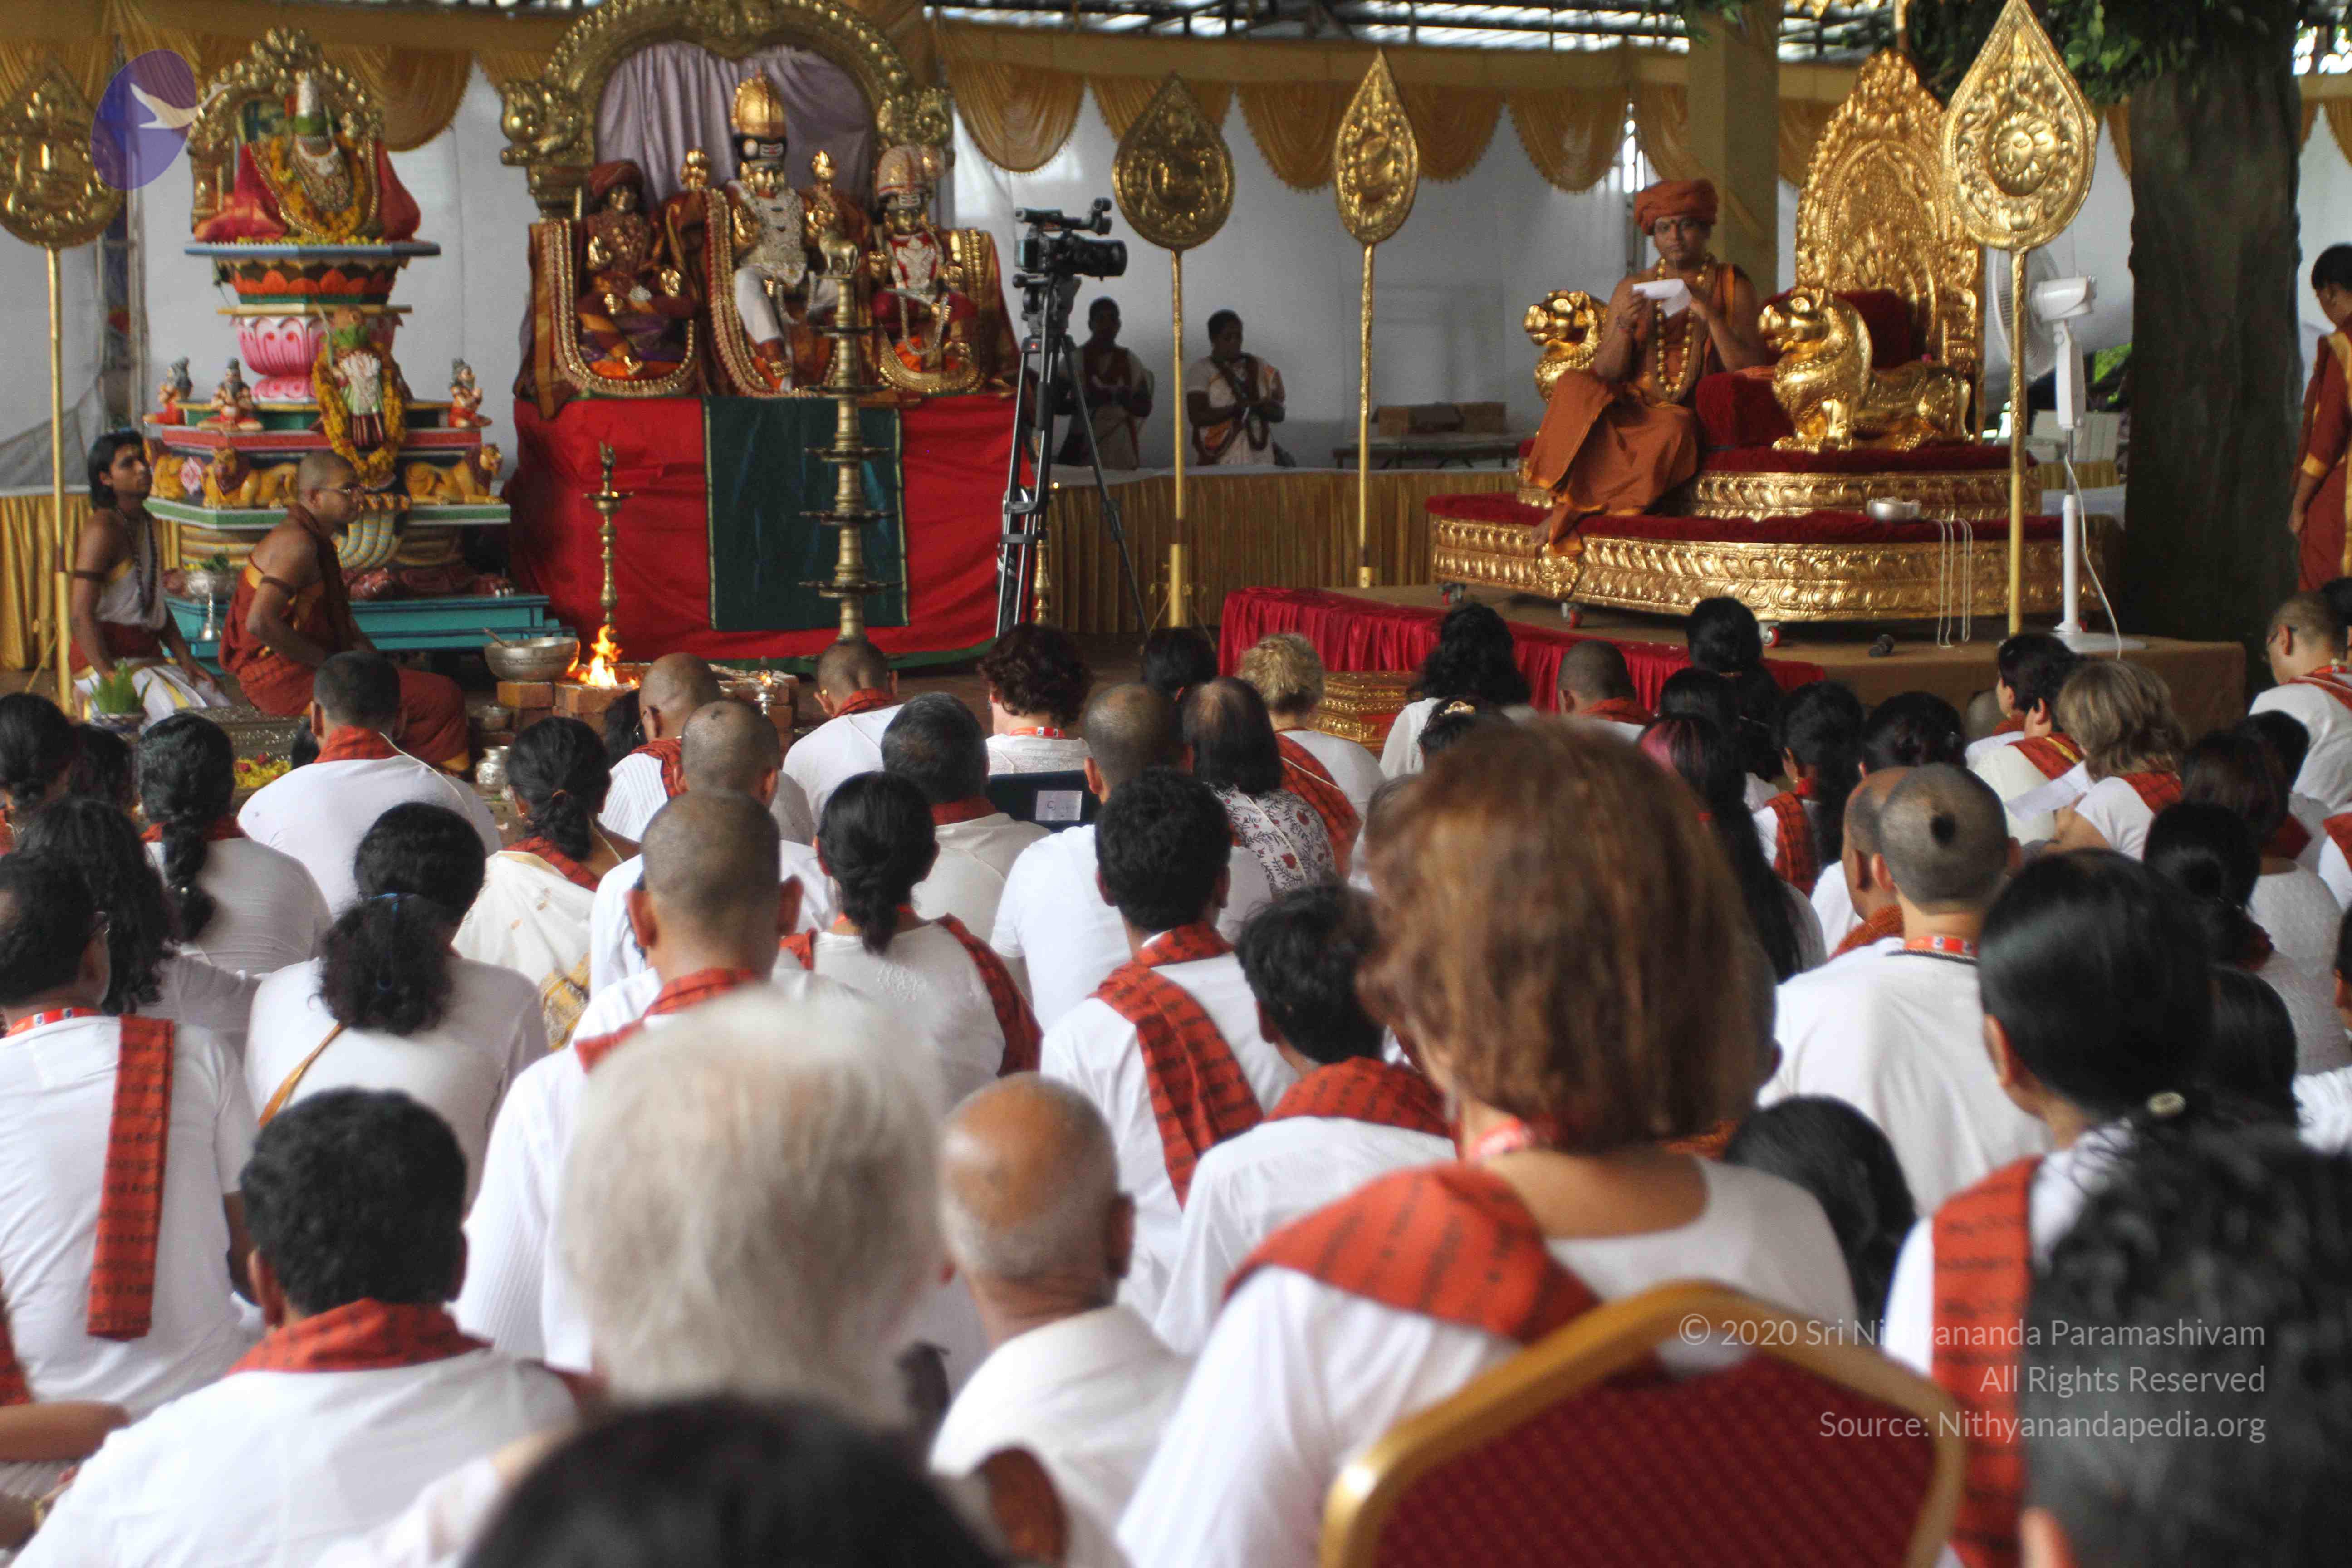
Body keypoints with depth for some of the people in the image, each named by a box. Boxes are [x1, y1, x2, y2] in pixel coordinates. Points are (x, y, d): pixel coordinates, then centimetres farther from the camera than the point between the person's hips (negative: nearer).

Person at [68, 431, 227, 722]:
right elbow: (80, 615, -18)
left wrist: (187, 661, 6)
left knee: (222, 708, -5)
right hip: (107, 658, -9)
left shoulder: (146, 523, 16)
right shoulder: (102, 529, -12)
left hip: (151, 654, 9)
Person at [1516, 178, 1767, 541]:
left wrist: (1711, 318, -14)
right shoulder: (1632, 289, 15)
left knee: (1675, 427, -38)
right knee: (1574, 385, -28)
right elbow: (1604, 374, 6)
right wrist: (1625, 325, -12)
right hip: (1631, 409, 2)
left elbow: (1750, 371, -2)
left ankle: (1574, 507, -26)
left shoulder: (1734, 288, 10)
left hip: (1693, 413, -2)